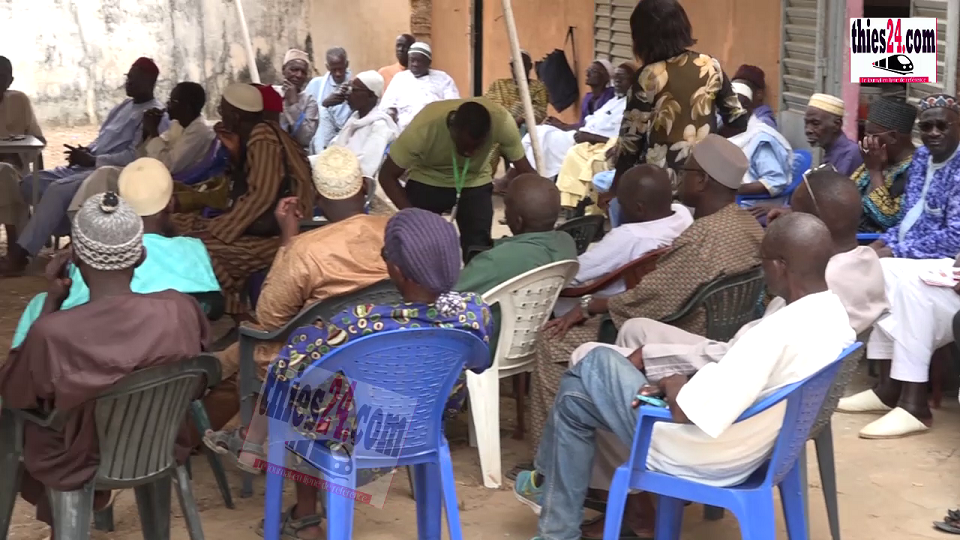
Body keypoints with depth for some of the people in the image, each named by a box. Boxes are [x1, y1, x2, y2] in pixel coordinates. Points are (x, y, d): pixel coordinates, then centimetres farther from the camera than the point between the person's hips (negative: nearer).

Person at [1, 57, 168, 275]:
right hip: (88, 165, 10)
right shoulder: (125, 105, 22)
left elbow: (134, 156, -18)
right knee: (30, 183, -4)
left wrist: (92, 160, -19)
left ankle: (21, 252, -30)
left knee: (57, 189, -32)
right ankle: (20, 244, -8)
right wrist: (86, 151, 3)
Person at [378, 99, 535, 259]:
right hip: (427, 182, -1)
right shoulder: (423, 127, -34)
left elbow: (525, 171, -19)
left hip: (475, 184, 1)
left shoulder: (501, 121, -32)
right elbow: (387, 176, -22)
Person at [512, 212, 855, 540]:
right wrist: (686, 385, 0)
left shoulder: (778, 332, -34)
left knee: (577, 392, 9)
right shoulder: (834, 311, -5)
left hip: (703, 460, -9)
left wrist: (673, 386, -6)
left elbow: (683, 411, -28)